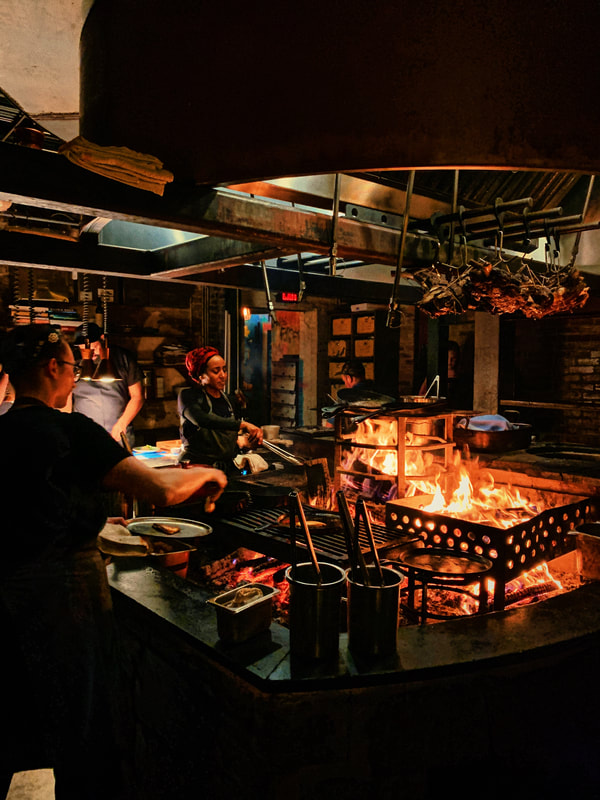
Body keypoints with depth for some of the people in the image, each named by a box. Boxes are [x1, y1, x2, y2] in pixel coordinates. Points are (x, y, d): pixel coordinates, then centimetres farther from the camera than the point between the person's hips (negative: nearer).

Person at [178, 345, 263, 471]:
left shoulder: (231, 402, 19)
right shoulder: (187, 396, 3)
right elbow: (201, 419, -17)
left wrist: (243, 441, 1)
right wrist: (243, 425, -21)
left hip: (227, 468, 4)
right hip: (196, 465, -4)